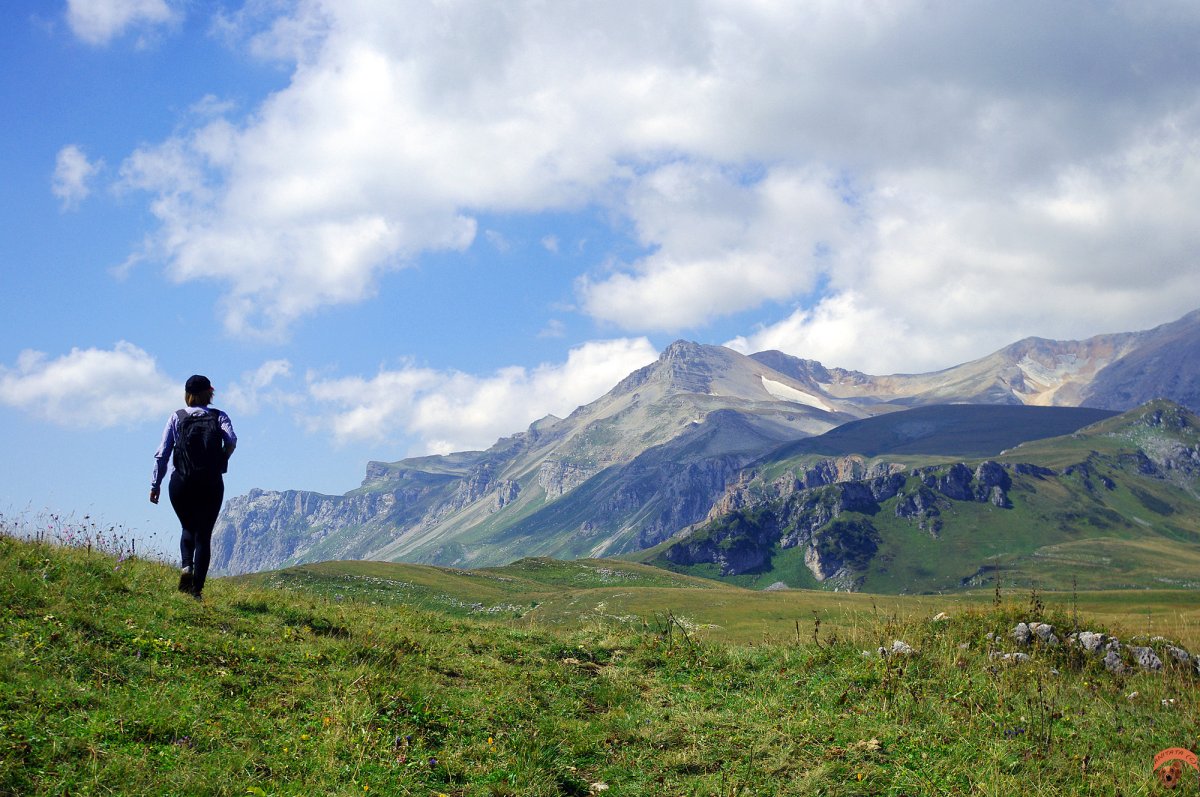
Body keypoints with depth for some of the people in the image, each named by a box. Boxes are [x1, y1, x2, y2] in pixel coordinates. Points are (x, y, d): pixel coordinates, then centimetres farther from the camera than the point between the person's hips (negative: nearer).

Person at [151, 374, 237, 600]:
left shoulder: (176, 417, 5)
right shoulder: (219, 416, 5)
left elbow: (162, 453, 0)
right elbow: (231, 440, -15)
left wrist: (155, 484, 4)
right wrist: (220, 461, 1)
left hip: (181, 484, 0)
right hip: (211, 484, 0)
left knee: (188, 528, 22)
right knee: (204, 535, 6)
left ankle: (187, 566, -5)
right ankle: (196, 589, -4)